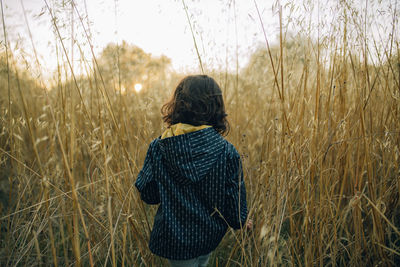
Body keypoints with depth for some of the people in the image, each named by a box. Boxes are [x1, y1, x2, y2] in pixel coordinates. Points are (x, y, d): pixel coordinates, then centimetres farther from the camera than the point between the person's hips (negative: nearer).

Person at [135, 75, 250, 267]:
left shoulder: (158, 148, -17)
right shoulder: (227, 152, -18)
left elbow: (148, 195, -9)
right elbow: (235, 200, -10)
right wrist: (240, 221, 11)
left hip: (174, 238, -1)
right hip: (211, 236, 2)